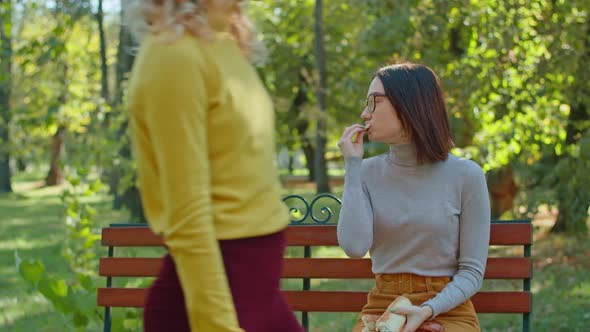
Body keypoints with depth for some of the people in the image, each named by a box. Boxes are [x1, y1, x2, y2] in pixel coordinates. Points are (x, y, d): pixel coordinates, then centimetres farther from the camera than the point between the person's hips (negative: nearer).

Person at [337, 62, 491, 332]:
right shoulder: (368, 172, 5)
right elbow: (354, 246, -12)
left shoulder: (466, 175, -3)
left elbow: (472, 272, -1)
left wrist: (427, 310, -18)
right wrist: (352, 166, -8)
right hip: (381, 308, 2)